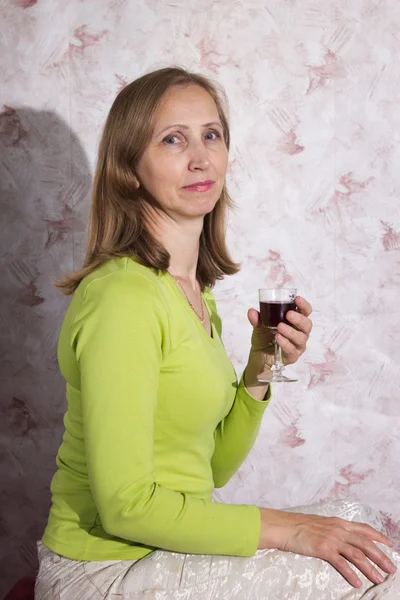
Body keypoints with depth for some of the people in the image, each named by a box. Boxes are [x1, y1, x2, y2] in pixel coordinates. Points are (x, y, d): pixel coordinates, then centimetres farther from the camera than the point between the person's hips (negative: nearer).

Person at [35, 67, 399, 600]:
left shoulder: (194, 291, 7)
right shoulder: (124, 295, -21)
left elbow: (214, 469, 10)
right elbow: (125, 504, -22)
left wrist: (260, 368, -4)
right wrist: (286, 529, -17)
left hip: (168, 548, 8)